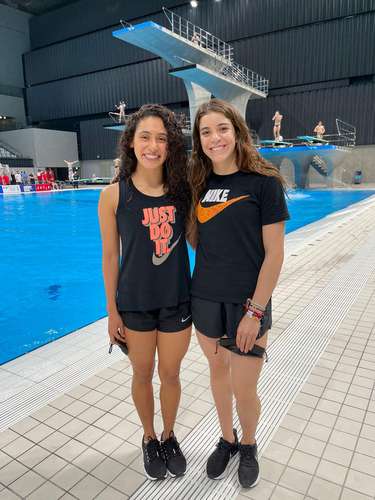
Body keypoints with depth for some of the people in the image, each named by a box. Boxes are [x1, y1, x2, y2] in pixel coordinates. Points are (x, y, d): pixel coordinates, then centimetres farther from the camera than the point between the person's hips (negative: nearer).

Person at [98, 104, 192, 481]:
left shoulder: (182, 190, -6)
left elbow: (195, 238, 6)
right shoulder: (114, 195, -11)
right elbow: (110, 256, -6)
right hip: (135, 303, -1)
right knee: (142, 375, 18)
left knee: (170, 374, 17)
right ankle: (149, 438, 46)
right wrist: (112, 312, -3)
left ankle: (169, 435, 45)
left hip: (176, 301, 1)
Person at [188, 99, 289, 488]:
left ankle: (248, 446, 39)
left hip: (246, 303, -4)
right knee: (217, 371, 20)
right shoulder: (200, 184, 4)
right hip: (205, 298, 5)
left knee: (243, 390, 6)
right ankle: (226, 439, 45)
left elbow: (274, 254, -12)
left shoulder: (263, 182, -11)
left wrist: (255, 312, -14)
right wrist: (183, 208, -1)